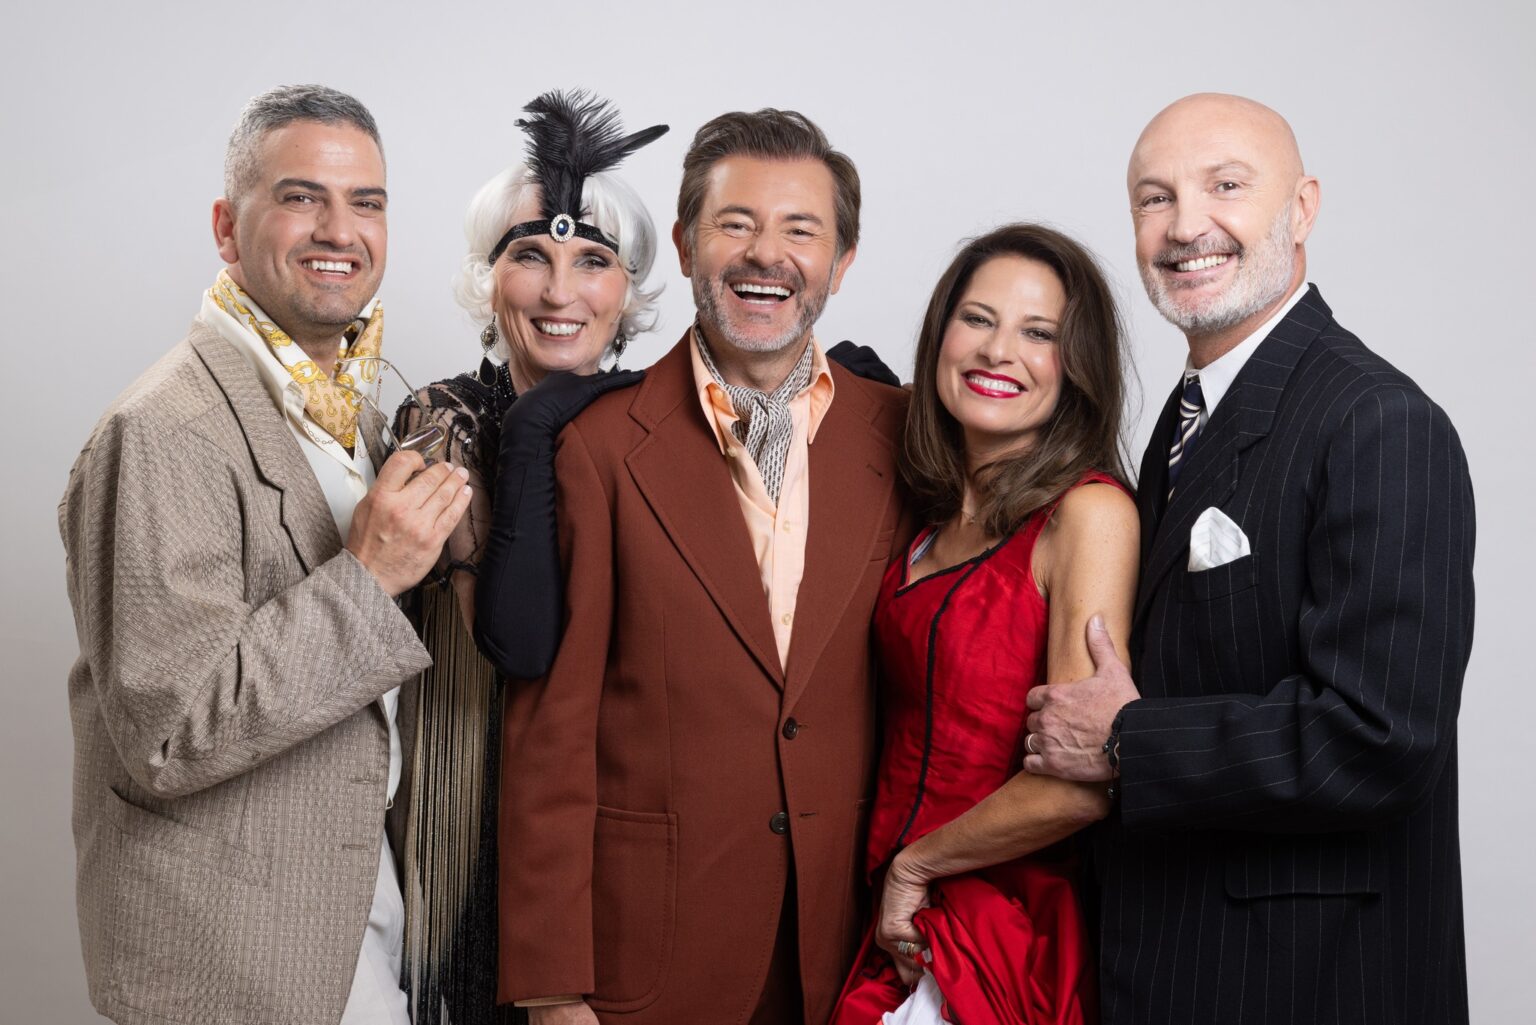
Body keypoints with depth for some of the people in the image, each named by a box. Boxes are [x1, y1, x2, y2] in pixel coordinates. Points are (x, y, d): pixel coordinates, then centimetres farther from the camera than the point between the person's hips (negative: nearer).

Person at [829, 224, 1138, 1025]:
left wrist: (914, 864, -11)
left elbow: (1081, 785, -23)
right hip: (897, 929, 6)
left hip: (1005, 944, -6)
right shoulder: (936, 517, 5)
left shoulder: (1089, 510, -17)